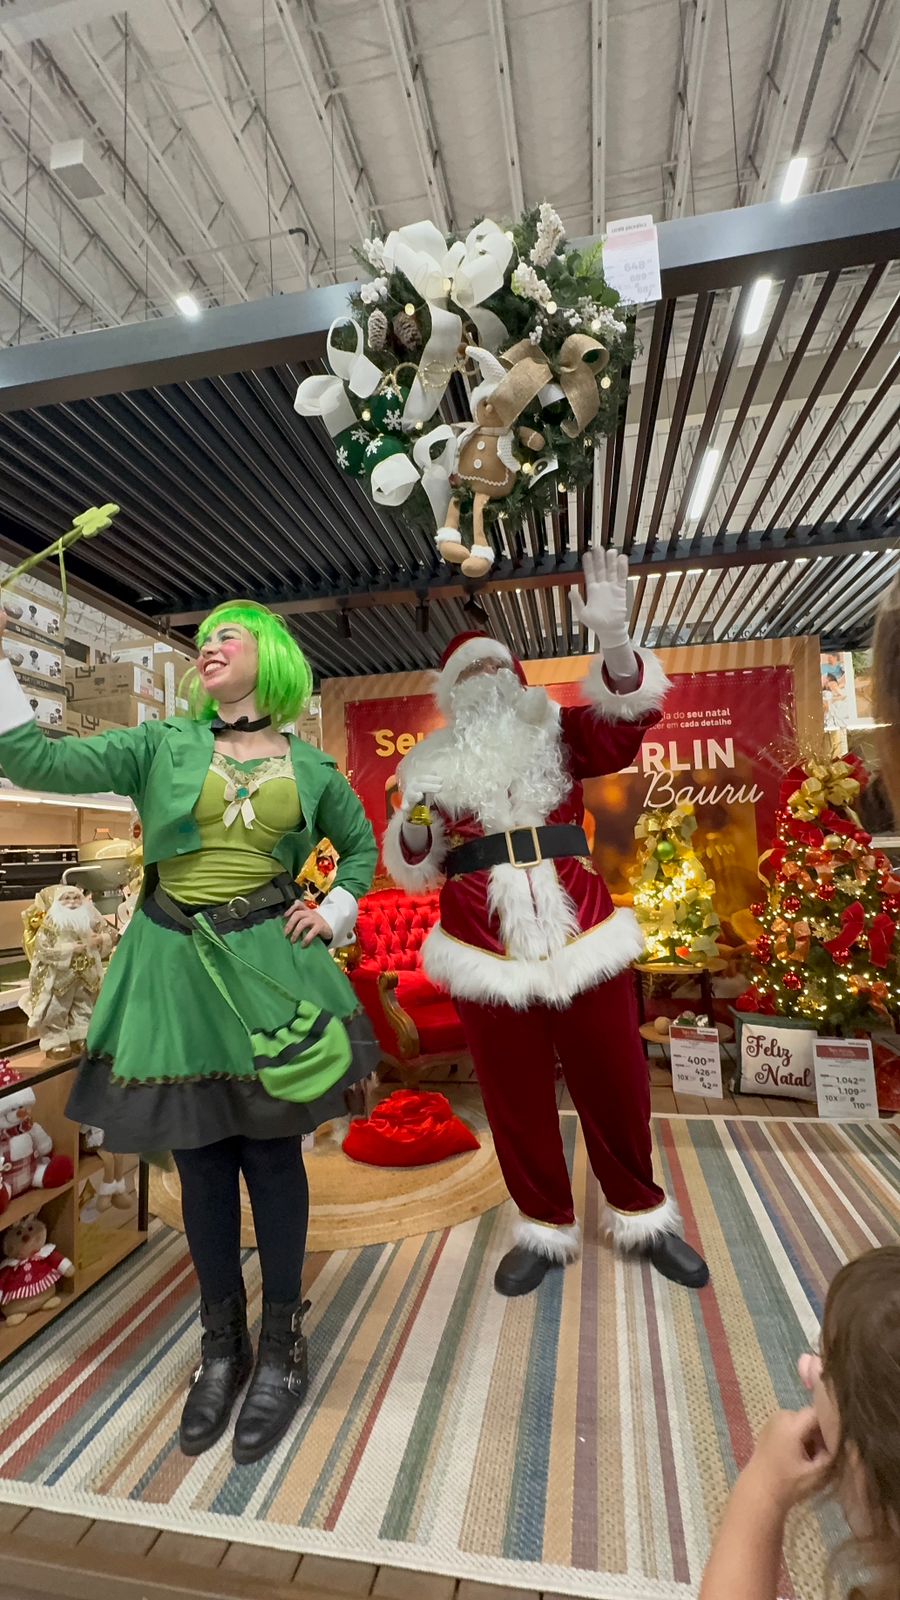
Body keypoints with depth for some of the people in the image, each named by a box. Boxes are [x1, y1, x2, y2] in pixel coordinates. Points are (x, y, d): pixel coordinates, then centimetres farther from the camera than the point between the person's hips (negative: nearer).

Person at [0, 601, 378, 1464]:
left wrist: (334, 913, 4)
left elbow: (362, 846, 17)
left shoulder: (308, 768, 4)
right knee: (200, 1158, 12)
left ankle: (282, 1344, 29)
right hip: (176, 965, 1)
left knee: (271, 1152, 7)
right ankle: (221, 1343, 34)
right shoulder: (161, 745, 2)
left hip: (266, 965, 0)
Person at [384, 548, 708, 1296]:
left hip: (580, 932, 0)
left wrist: (613, 635, -27)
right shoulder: (436, 764, 10)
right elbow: (415, 869, 13)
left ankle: (642, 1215, 36)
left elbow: (628, 718, -11)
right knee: (516, 1094, 12)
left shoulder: (556, 734, 8)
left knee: (613, 1081, 11)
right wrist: (414, 826, -10)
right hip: (487, 947, 1)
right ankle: (546, 1229, 34)